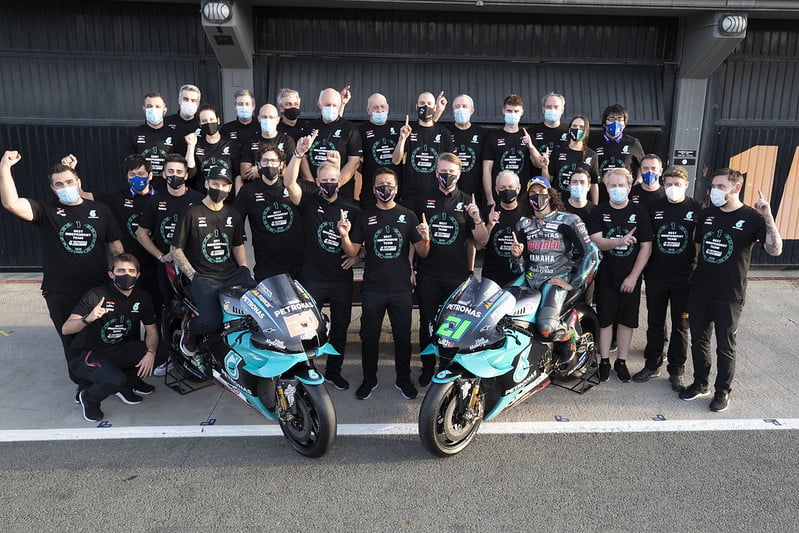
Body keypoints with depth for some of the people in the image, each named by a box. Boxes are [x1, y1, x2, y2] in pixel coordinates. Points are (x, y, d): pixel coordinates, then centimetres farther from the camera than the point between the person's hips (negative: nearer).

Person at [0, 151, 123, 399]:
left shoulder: (100, 210, 5)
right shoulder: (46, 211, 0)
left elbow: (116, 247, 7)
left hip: (99, 290, 0)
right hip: (61, 295, 0)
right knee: (72, 341, 12)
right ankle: (84, 384, 32)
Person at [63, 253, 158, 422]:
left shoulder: (141, 297, -3)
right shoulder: (96, 296, -19)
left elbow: (151, 331, 0)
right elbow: (65, 329, -24)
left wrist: (151, 353, -20)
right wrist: (87, 319, -46)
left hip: (119, 351, 5)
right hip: (87, 355, -5)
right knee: (115, 380, -33)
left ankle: (127, 382, 7)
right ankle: (88, 398, 2)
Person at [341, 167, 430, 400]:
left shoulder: (408, 216, 3)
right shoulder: (365, 216, 3)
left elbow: (422, 253, 3)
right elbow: (353, 252, 1)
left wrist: (426, 239, -18)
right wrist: (344, 236, -17)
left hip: (401, 289, 0)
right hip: (372, 289, 0)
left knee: (403, 337, 10)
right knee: (369, 336, 11)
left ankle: (403, 379, 29)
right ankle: (369, 379, 29)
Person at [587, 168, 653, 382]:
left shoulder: (640, 212, 0)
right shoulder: (599, 212, 1)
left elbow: (646, 247, -3)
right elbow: (595, 241, -10)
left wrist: (633, 277, -9)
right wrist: (619, 241, -30)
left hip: (630, 278, 0)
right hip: (605, 276, 0)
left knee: (626, 320, 9)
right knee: (605, 319, 7)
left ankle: (621, 361, 23)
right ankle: (604, 361, 20)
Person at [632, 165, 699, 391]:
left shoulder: (695, 209, -1)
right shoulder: (654, 207, 4)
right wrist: (644, 270, 4)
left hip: (684, 278, -1)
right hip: (656, 276, 1)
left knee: (681, 325, 7)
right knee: (655, 323, 11)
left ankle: (676, 371, 20)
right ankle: (652, 365, 25)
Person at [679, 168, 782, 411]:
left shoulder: (752, 218, -8)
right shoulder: (706, 215, 6)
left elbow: (775, 250, -19)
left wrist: (768, 217, -27)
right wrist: (696, 272, 10)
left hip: (729, 296, -4)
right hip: (699, 291, 5)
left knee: (725, 346, 8)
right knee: (699, 340, 14)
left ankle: (723, 390, 25)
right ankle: (700, 383, 31)